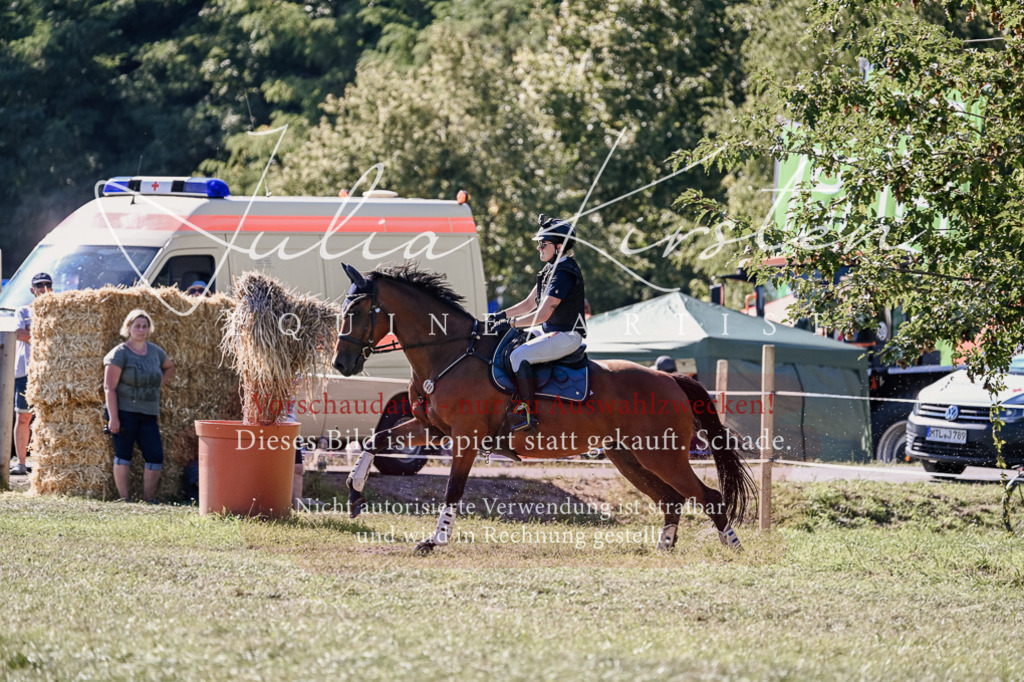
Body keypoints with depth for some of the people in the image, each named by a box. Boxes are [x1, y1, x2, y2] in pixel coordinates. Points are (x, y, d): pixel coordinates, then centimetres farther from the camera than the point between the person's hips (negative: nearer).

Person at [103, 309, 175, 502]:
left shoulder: (155, 351, 12)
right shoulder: (120, 354, -6)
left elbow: (169, 368, 34)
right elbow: (109, 387, -10)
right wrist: (113, 418, -17)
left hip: (149, 414, 6)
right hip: (125, 412, -6)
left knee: (155, 456, -1)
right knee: (123, 454, -2)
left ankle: (149, 499, 9)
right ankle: (124, 499, 2)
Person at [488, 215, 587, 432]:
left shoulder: (564, 273, -19)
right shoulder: (551, 270, 14)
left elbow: (543, 314, -24)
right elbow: (529, 303, 21)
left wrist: (513, 323, -14)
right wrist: (503, 315, 9)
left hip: (567, 336, -11)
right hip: (554, 333, 11)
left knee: (520, 355, -27)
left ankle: (528, 412, -32)